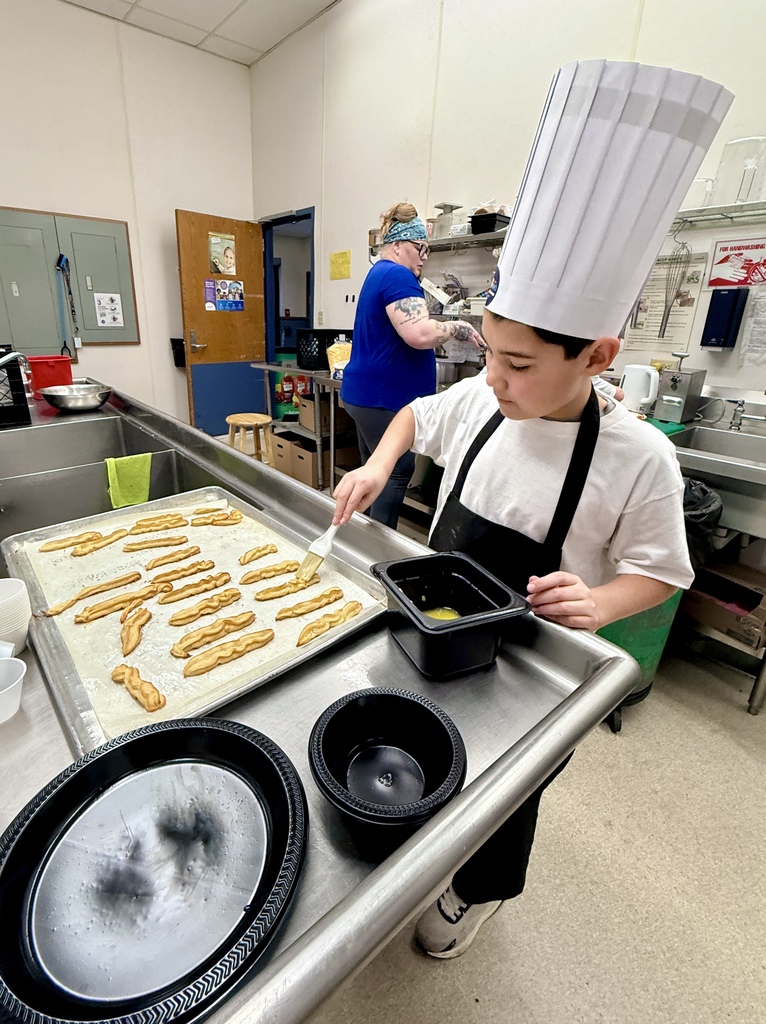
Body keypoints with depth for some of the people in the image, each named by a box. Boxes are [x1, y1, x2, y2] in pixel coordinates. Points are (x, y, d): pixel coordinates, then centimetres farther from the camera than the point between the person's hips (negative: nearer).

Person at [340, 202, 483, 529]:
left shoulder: (378, 274, 22)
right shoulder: (397, 275, -12)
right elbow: (420, 334, -26)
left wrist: (444, 332, 23)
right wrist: (457, 328, -10)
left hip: (365, 393, 11)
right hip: (384, 397, -11)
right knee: (397, 473, -5)